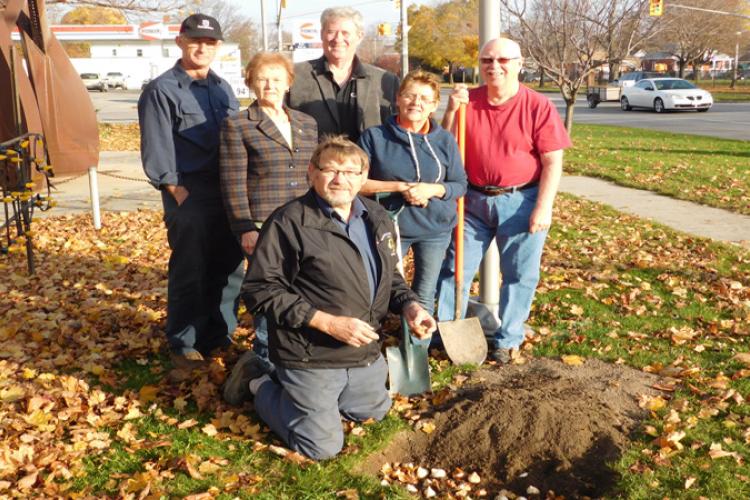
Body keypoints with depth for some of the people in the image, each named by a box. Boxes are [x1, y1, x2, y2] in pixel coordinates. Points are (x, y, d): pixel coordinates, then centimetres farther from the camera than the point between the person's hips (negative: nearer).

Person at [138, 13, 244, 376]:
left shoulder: (223, 89, 15)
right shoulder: (161, 90, -4)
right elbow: (156, 153, -8)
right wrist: (179, 193, -13)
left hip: (229, 193, 6)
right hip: (189, 196, -6)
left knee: (230, 269, 10)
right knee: (190, 274, 1)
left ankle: (219, 337, 24)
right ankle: (184, 345, 14)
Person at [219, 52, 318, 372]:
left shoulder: (307, 124, 15)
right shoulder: (237, 126, 1)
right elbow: (233, 183, -4)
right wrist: (245, 228, -11)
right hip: (263, 228, -4)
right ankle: (266, 362, 17)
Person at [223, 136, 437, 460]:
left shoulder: (376, 218, 5)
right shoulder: (289, 223, -19)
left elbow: (388, 275, 17)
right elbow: (259, 289, -21)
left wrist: (409, 305, -5)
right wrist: (327, 322, -26)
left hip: (366, 352, 8)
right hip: (311, 357, -8)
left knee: (375, 412, 28)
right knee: (322, 446, 1)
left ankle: (294, 386, 39)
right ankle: (258, 383, 22)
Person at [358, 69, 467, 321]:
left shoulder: (445, 140, 0)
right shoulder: (374, 136, -6)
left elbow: (460, 185, 3)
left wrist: (432, 189, -17)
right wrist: (399, 187, -18)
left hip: (434, 228, 2)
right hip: (388, 227, -1)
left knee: (424, 298, 13)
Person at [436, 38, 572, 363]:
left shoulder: (537, 106, -8)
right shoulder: (467, 101, 2)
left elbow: (553, 162, -8)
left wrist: (544, 207, -15)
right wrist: (451, 110, -9)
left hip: (520, 201, -3)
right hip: (474, 199, 3)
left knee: (520, 274, 6)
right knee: (455, 268, 8)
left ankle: (506, 340, 22)